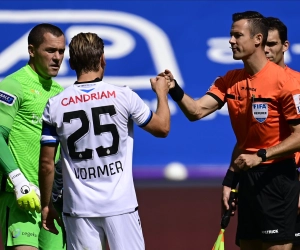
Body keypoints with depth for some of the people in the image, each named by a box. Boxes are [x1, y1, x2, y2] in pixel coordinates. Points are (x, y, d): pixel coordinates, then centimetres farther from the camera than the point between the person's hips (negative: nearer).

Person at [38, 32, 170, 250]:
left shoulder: (56, 105, -1)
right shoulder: (123, 96, -5)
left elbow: (47, 164, 3)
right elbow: (162, 128, 9)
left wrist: (46, 205, 15)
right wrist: (161, 93, 26)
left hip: (79, 208, 1)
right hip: (120, 205, -1)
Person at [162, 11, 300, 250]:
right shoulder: (230, 81, 7)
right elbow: (196, 111, -3)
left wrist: (261, 156, -22)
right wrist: (174, 90, -21)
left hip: (276, 177, -7)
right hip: (247, 175, 7)